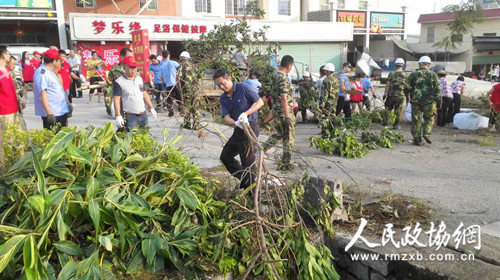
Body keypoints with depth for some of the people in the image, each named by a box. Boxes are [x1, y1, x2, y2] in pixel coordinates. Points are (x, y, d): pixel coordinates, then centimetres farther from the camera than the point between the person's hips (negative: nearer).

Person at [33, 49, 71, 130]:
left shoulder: (51, 72, 16)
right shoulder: (42, 73, -15)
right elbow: (42, 94, -22)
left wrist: (67, 103, 22)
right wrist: (49, 113, -27)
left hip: (61, 112, 10)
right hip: (52, 114, -10)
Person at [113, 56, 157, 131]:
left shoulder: (139, 79, 13)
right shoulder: (119, 82, -8)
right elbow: (116, 99, -11)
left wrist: (151, 108, 16)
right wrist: (118, 116, -18)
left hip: (143, 115, 6)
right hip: (130, 117, -6)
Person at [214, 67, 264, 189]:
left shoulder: (243, 88, -10)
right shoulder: (223, 98, 7)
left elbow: (260, 102, -10)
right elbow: (226, 117, -4)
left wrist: (245, 114, -21)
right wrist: (236, 123, -26)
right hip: (238, 129, 8)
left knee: (247, 162, -5)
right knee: (225, 157, 17)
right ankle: (246, 180, 28)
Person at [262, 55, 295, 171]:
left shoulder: (274, 75, 9)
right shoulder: (283, 78, -20)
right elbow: (283, 98, -24)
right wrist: (288, 117, -23)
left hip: (275, 111, 9)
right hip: (284, 112, -9)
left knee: (279, 134, 24)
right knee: (288, 138, 4)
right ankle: (285, 164, 13)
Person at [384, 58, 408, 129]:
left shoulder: (392, 74, -4)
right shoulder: (405, 75, 1)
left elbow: (387, 84, -5)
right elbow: (407, 87, 2)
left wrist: (385, 94, -1)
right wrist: (407, 96, 10)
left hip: (391, 95, -1)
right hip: (401, 96, 1)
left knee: (388, 109, 17)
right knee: (397, 111, 8)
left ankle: (385, 121, 20)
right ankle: (396, 125, 10)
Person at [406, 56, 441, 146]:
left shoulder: (413, 75, 3)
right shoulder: (432, 74, 1)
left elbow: (408, 88, 3)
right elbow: (437, 89, -3)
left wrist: (410, 97, 18)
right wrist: (439, 101, 3)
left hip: (416, 101, 1)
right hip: (429, 101, 0)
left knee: (416, 120, 7)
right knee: (429, 119, 17)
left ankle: (417, 139, 7)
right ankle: (426, 133, 0)